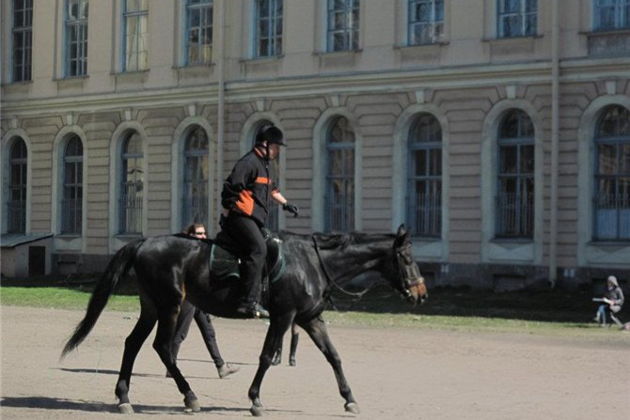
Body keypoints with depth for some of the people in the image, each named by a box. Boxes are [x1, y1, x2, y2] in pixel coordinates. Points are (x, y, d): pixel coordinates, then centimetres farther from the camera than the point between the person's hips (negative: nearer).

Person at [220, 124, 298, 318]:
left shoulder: (263, 164, 25)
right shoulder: (249, 162, -9)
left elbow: (271, 189, 43)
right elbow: (230, 189, -14)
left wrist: (285, 204, 47)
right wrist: (226, 218, -14)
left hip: (253, 219, 11)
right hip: (241, 216, -11)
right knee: (258, 248, -26)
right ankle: (249, 301, -34)